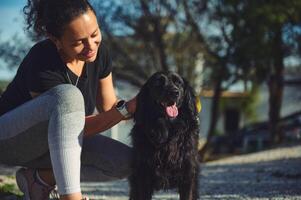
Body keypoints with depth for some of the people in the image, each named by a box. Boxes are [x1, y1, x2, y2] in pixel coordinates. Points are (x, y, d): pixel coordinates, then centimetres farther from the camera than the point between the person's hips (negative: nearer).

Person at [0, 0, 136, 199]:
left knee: (126, 162, -15)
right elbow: (72, 128, -26)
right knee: (68, 96, -37)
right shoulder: (42, 65, -30)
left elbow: (108, 108, 0)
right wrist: (127, 108, -35)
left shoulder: (99, 51, -10)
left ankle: (40, 178, -1)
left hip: (52, 142, 7)